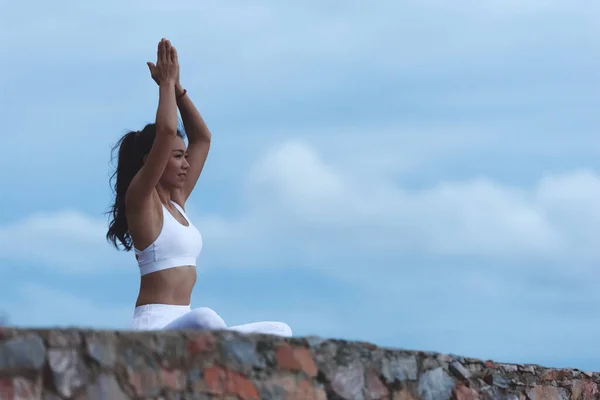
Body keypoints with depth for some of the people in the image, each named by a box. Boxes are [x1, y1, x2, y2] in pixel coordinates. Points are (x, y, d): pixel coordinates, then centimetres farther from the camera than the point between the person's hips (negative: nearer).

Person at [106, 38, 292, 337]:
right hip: (153, 328, -9)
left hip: (179, 332, 9)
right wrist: (166, 83, -4)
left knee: (280, 333, 0)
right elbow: (166, 132, -16)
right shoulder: (139, 199, -3)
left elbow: (202, 138, 25)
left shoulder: (175, 202, 20)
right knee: (206, 319, -41)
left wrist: (176, 88, 18)